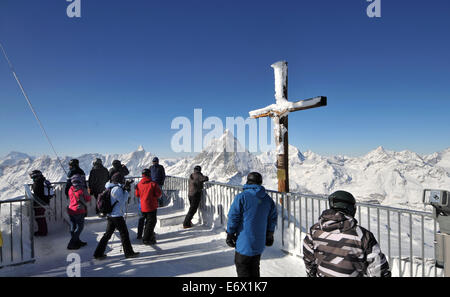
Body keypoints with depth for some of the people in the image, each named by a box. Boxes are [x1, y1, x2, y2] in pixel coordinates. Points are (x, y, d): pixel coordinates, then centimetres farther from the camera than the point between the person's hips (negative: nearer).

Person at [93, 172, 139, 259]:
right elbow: (123, 200, -15)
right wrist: (127, 191, -7)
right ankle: (128, 252, 13)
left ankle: (98, 253, 19)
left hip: (110, 215, 9)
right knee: (124, 234, 3)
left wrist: (124, 189, 7)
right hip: (117, 216, -9)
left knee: (107, 234, 15)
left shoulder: (110, 188, 11)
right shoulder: (117, 189, -18)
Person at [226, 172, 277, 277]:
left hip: (244, 242, -5)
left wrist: (230, 234, -1)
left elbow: (233, 218, -13)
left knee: (242, 268, 9)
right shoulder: (268, 199, 2)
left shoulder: (241, 197, -15)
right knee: (255, 268, 21)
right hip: (259, 244, 5)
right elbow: (273, 218, 10)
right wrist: (269, 235, 21)